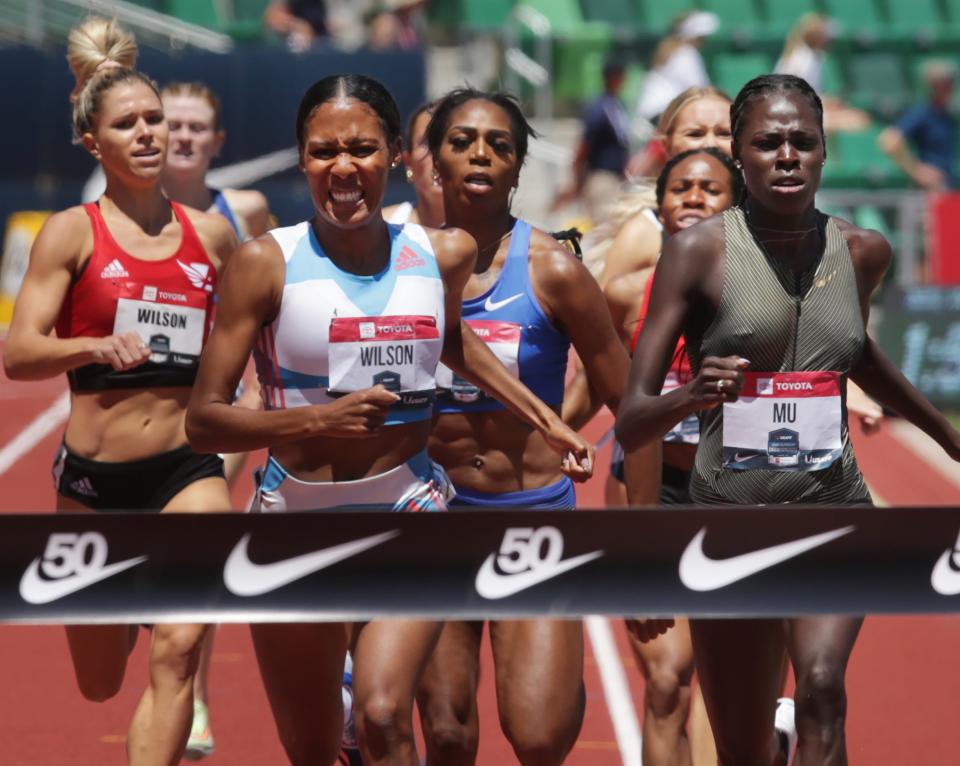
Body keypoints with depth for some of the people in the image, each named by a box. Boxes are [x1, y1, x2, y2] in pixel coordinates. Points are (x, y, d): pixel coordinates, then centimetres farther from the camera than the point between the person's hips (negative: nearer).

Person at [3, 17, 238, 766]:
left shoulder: (212, 234, 5)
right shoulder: (73, 233, -3)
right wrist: (98, 347, -28)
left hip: (188, 469, 1)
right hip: (94, 475, -1)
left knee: (177, 651, -21)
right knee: (100, 682, 15)